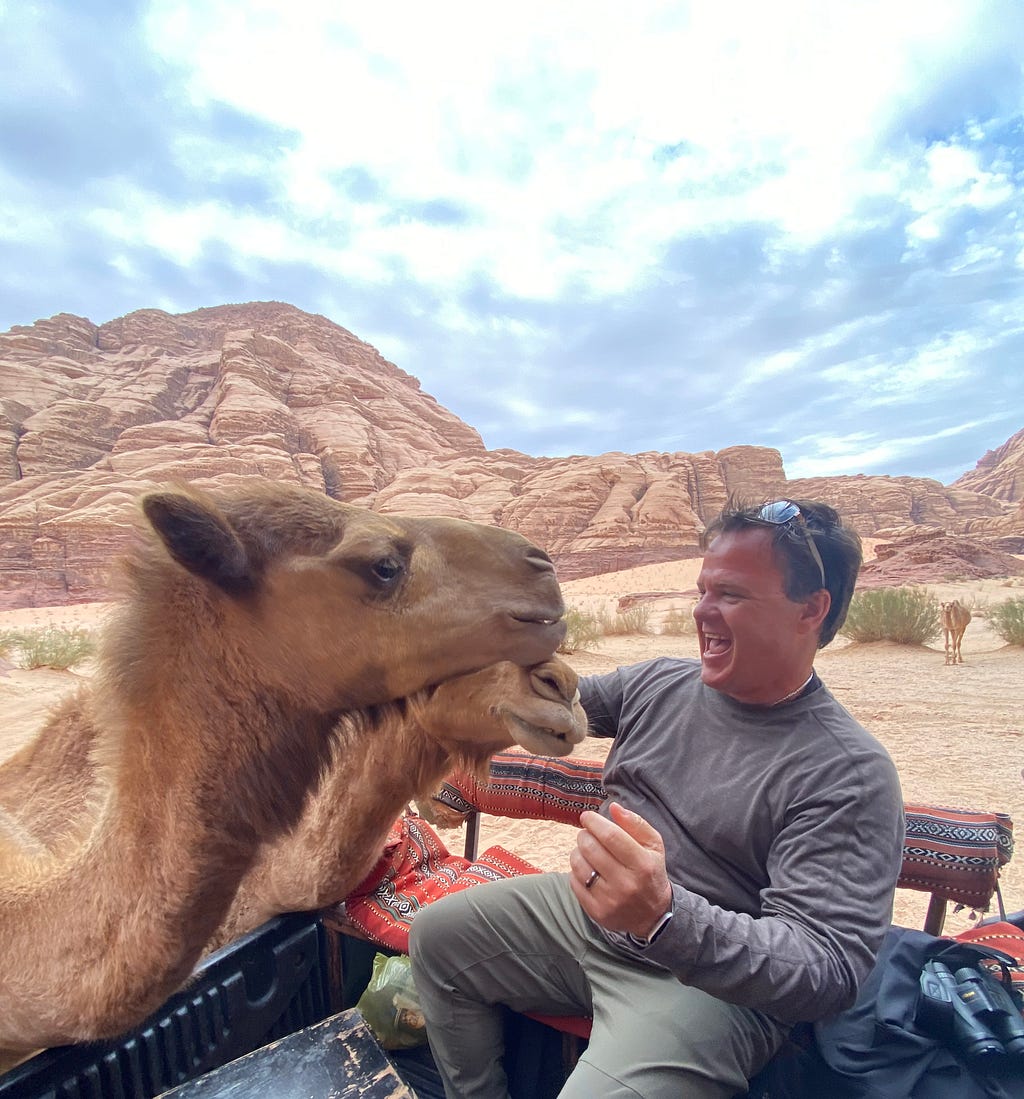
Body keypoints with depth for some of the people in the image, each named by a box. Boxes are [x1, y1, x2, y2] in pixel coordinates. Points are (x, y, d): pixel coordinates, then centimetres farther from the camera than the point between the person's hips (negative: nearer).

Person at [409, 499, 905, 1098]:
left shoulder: (850, 774, -20)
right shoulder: (659, 683, -2)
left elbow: (828, 971, -25)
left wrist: (663, 917, -41)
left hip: (711, 980, -5)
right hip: (590, 911, 6)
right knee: (436, 935, 9)